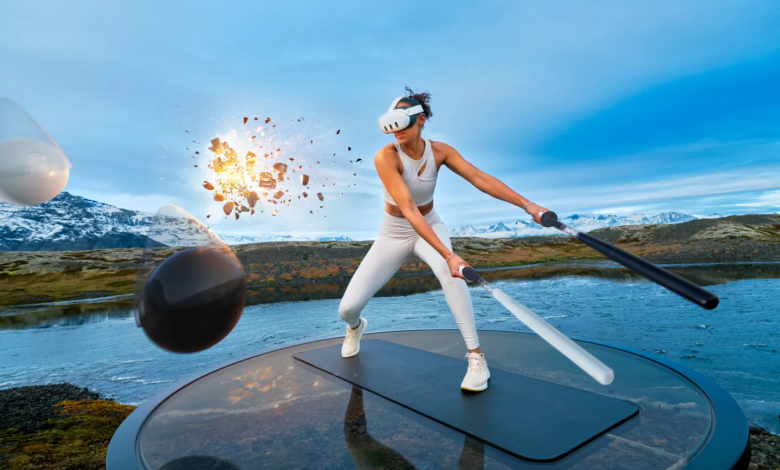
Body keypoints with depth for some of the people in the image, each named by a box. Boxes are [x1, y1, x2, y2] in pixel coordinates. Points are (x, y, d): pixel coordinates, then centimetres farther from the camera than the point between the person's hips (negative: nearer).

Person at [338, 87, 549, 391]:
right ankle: (356, 327, 36)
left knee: (448, 270, -36)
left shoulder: (439, 152, -14)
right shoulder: (385, 157, -27)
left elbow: (481, 179, -21)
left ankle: (476, 356, -21)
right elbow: (409, 210, -36)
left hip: (430, 227, 2)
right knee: (348, 307, -5)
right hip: (394, 233, -1)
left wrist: (526, 204, -34)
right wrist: (448, 254, -45)